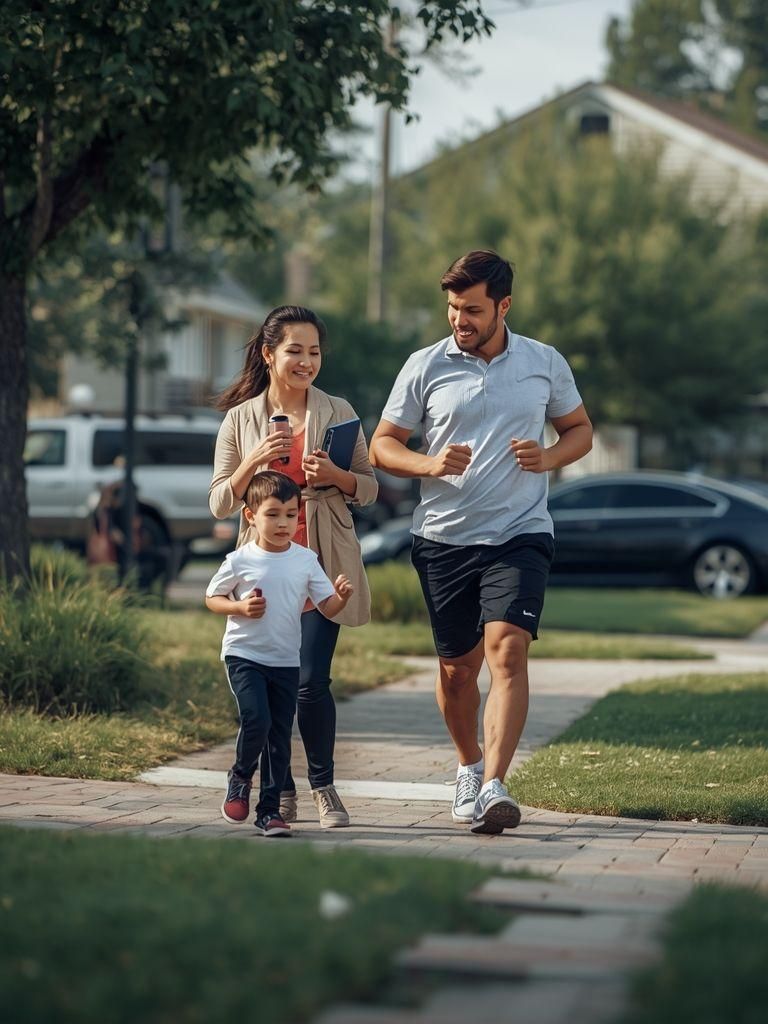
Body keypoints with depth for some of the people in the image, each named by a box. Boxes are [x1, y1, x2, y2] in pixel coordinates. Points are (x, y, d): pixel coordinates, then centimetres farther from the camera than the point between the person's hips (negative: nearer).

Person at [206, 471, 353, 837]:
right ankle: (239, 779, 10)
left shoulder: (306, 560, 1)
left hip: (286, 660, 3)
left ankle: (270, 810, 12)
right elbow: (212, 597, 5)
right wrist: (241, 608, -14)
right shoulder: (240, 560, -6)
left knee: (280, 735, 4)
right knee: (256, 720, -19)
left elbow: (328, 607, 0)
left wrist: (341, 596, -22)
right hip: (244, 655, -3)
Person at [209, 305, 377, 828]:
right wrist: (254, 461, -12)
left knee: (312, 680, -9)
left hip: (321, 565, -1)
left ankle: (324, 786, 9)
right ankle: (281, 791, 16)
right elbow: (220, 503, 4)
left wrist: (336, 475, -11)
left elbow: (370, 489, 9)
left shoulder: (338, 413, 5)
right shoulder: (241, 419, 6)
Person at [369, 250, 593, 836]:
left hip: (522, 532, -1)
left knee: (507, 650, -19)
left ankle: (493, 788, -24)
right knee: (457, 667, 8)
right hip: (444, 538, 1)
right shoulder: (425, 366, 2)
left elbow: (580, 429, 17)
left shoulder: (545, 363, 5)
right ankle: (469, 765, 34)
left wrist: (550, 457, -5)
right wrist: (431, 465, -14)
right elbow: (383, 445, 7)